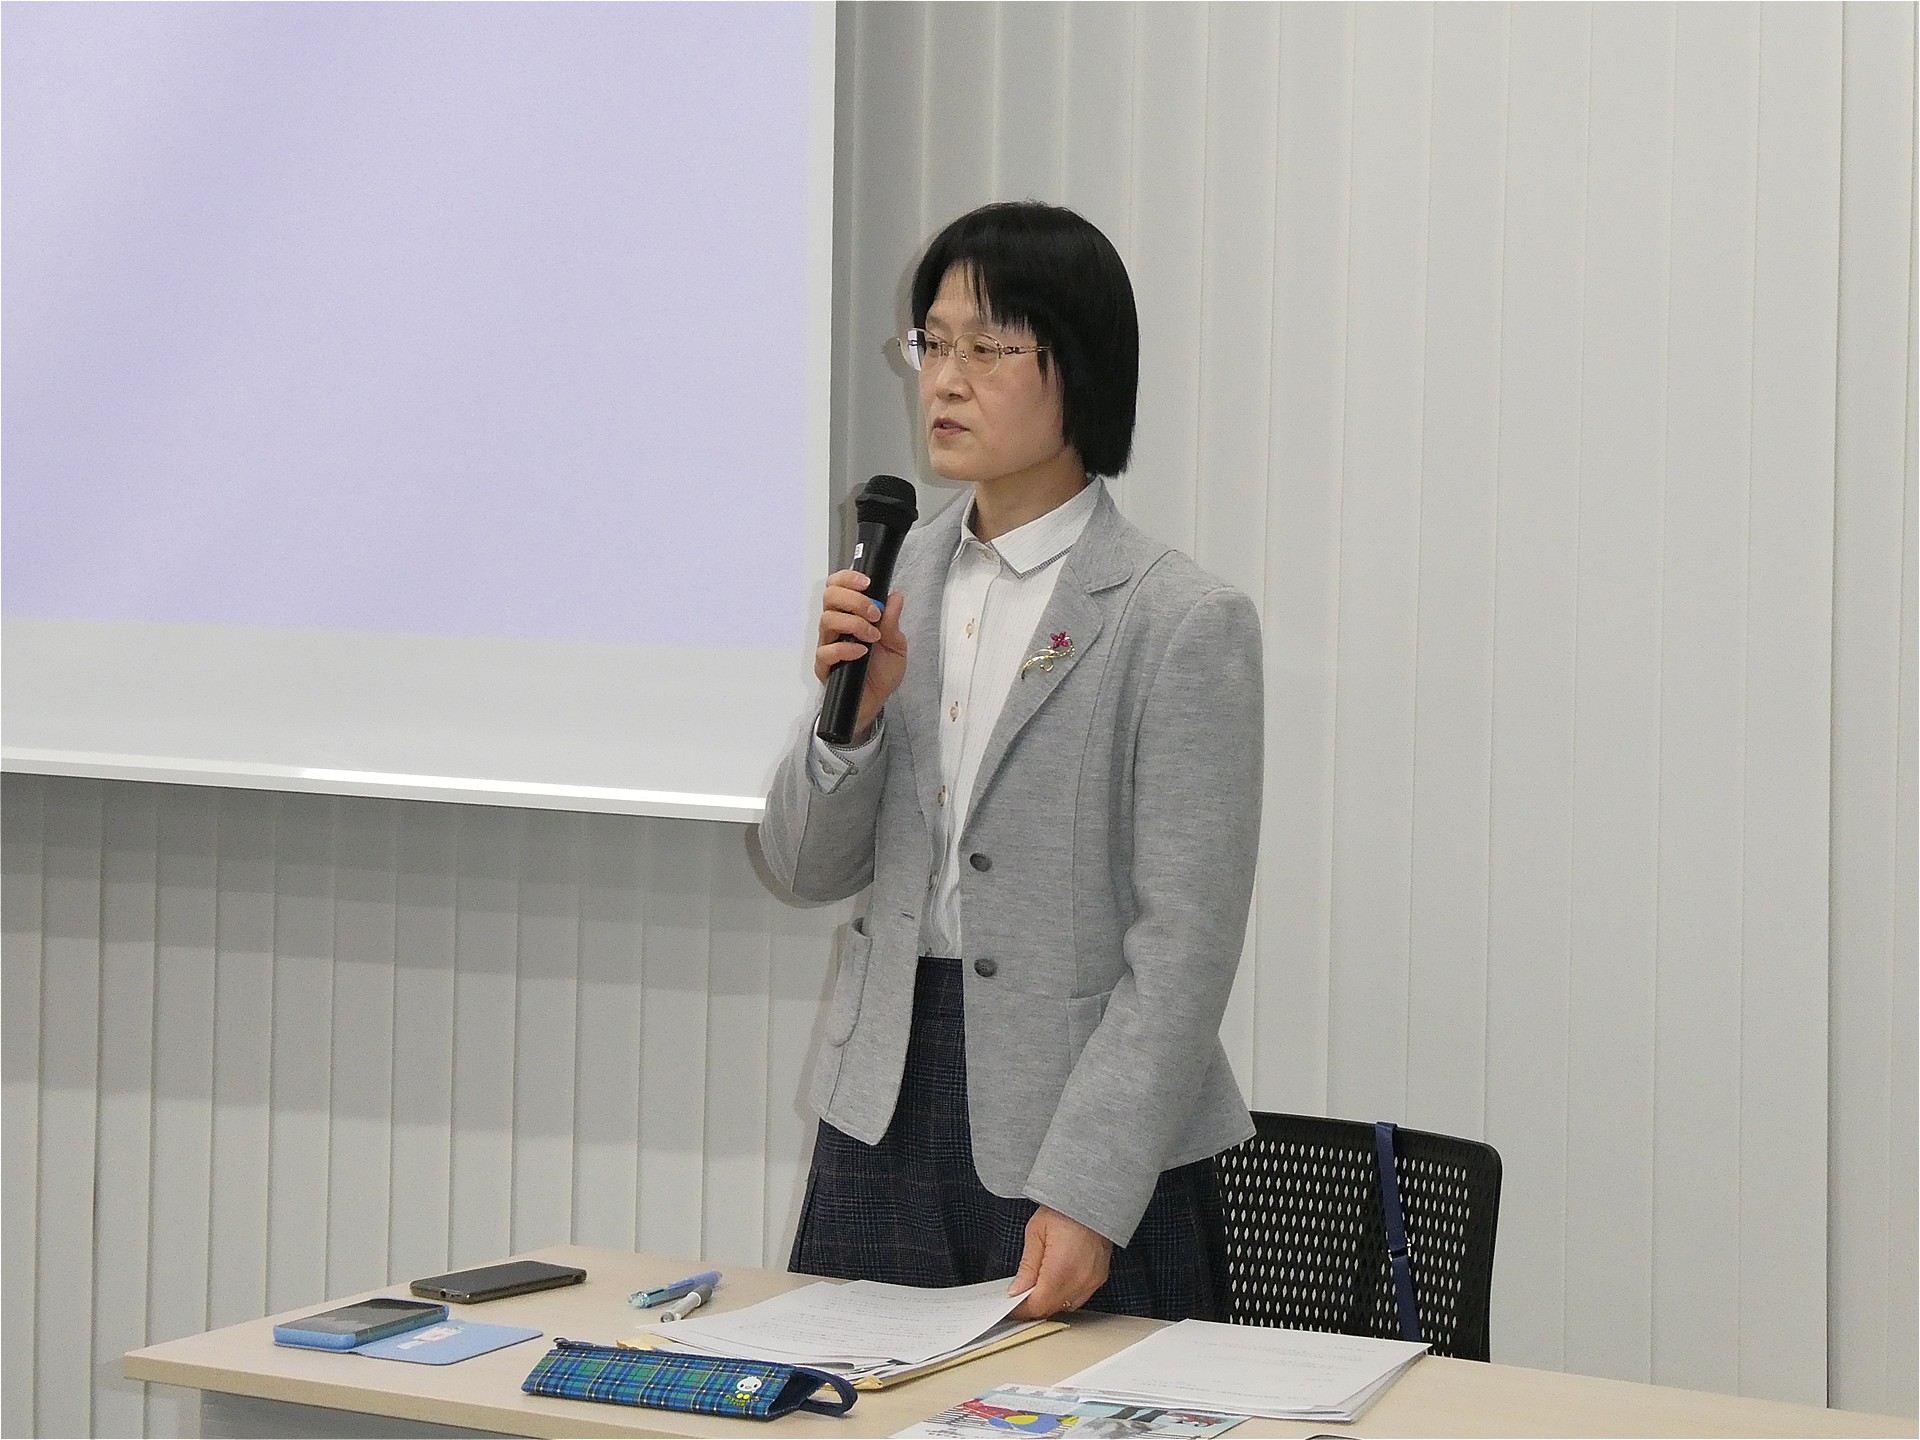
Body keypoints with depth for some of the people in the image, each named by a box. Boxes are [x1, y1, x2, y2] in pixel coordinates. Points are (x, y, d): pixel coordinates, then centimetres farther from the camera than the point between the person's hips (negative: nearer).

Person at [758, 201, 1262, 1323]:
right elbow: (810, 870, 11)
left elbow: (1184, 945, -13)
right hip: (887, 1108, 5)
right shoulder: (901, 579, 7)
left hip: (1081, 1121, -5)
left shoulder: (1183, 622, -11)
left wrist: (1085, 1196, -18)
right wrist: (853, 711, -9)